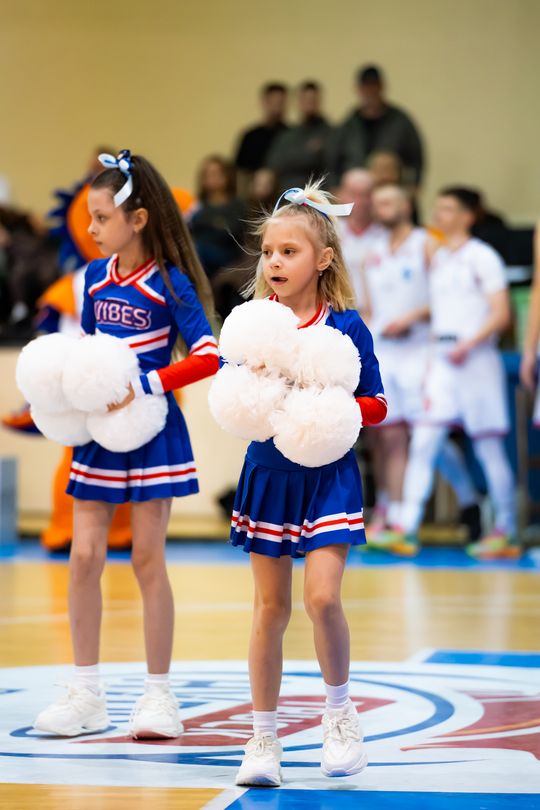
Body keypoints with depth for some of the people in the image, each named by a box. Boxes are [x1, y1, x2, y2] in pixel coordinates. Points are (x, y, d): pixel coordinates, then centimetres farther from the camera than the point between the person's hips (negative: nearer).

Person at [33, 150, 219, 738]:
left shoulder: (168, 283, -12)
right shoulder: (95, 277, 5)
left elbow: (207, 357, -17)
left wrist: (147, 386, -24)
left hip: (151, 433, -5)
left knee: (147, 559, 0)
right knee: (84, 556, 3)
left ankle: (158, 695, 11)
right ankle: (85, 694, 12)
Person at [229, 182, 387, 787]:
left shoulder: (346, 327, -7)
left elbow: (376, 406, -3)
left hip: (327, 476, -2)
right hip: (268, 471, 3)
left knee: (322, 596, -16)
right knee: (270, 607, 7)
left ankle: (339, 708, 9)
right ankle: (263, 737, 17)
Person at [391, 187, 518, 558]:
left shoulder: (482, 257, -4)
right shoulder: (438, 259, 16)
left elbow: (501, 315, -10)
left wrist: (468, 345, -20)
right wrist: (434, 355, 14)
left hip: (476, 358, -6)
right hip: (442, 359, 6)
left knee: (489, 447, -1)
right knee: (423, 443, -4)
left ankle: (507, 532, 9)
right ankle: (407, 529, -6)